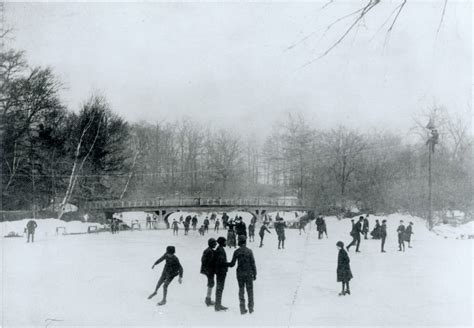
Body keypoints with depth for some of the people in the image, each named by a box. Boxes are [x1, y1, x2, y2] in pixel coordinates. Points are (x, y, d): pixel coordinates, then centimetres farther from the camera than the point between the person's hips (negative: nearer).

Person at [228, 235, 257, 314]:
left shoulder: (236, 252, -6)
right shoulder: (249, 251, -9)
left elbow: (232, 264, -2)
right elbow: (253, 263, -7)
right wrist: (255, 274, 2)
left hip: (240, 273, 1)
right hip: (249, 273, -1)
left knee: (241, 290, 10)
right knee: (250, 290, 11)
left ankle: (242, 309, 11)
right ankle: (251, 308, 16)